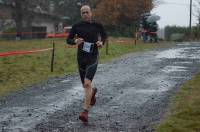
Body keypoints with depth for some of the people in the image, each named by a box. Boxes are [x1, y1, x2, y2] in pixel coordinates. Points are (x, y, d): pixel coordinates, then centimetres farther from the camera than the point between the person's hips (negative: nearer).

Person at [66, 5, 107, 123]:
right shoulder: (77, 26, -1)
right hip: (81, 58, 3)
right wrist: (75, 41, -17)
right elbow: (68, 40, 4)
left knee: (87, 83, -20)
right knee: (85, 85, 17)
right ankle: (93, 92, 55)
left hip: (93, 57, -3)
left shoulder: (97, 25, -2)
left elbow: (105, 36, 16)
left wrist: (102, 42, -5)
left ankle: (85, 112, -20)